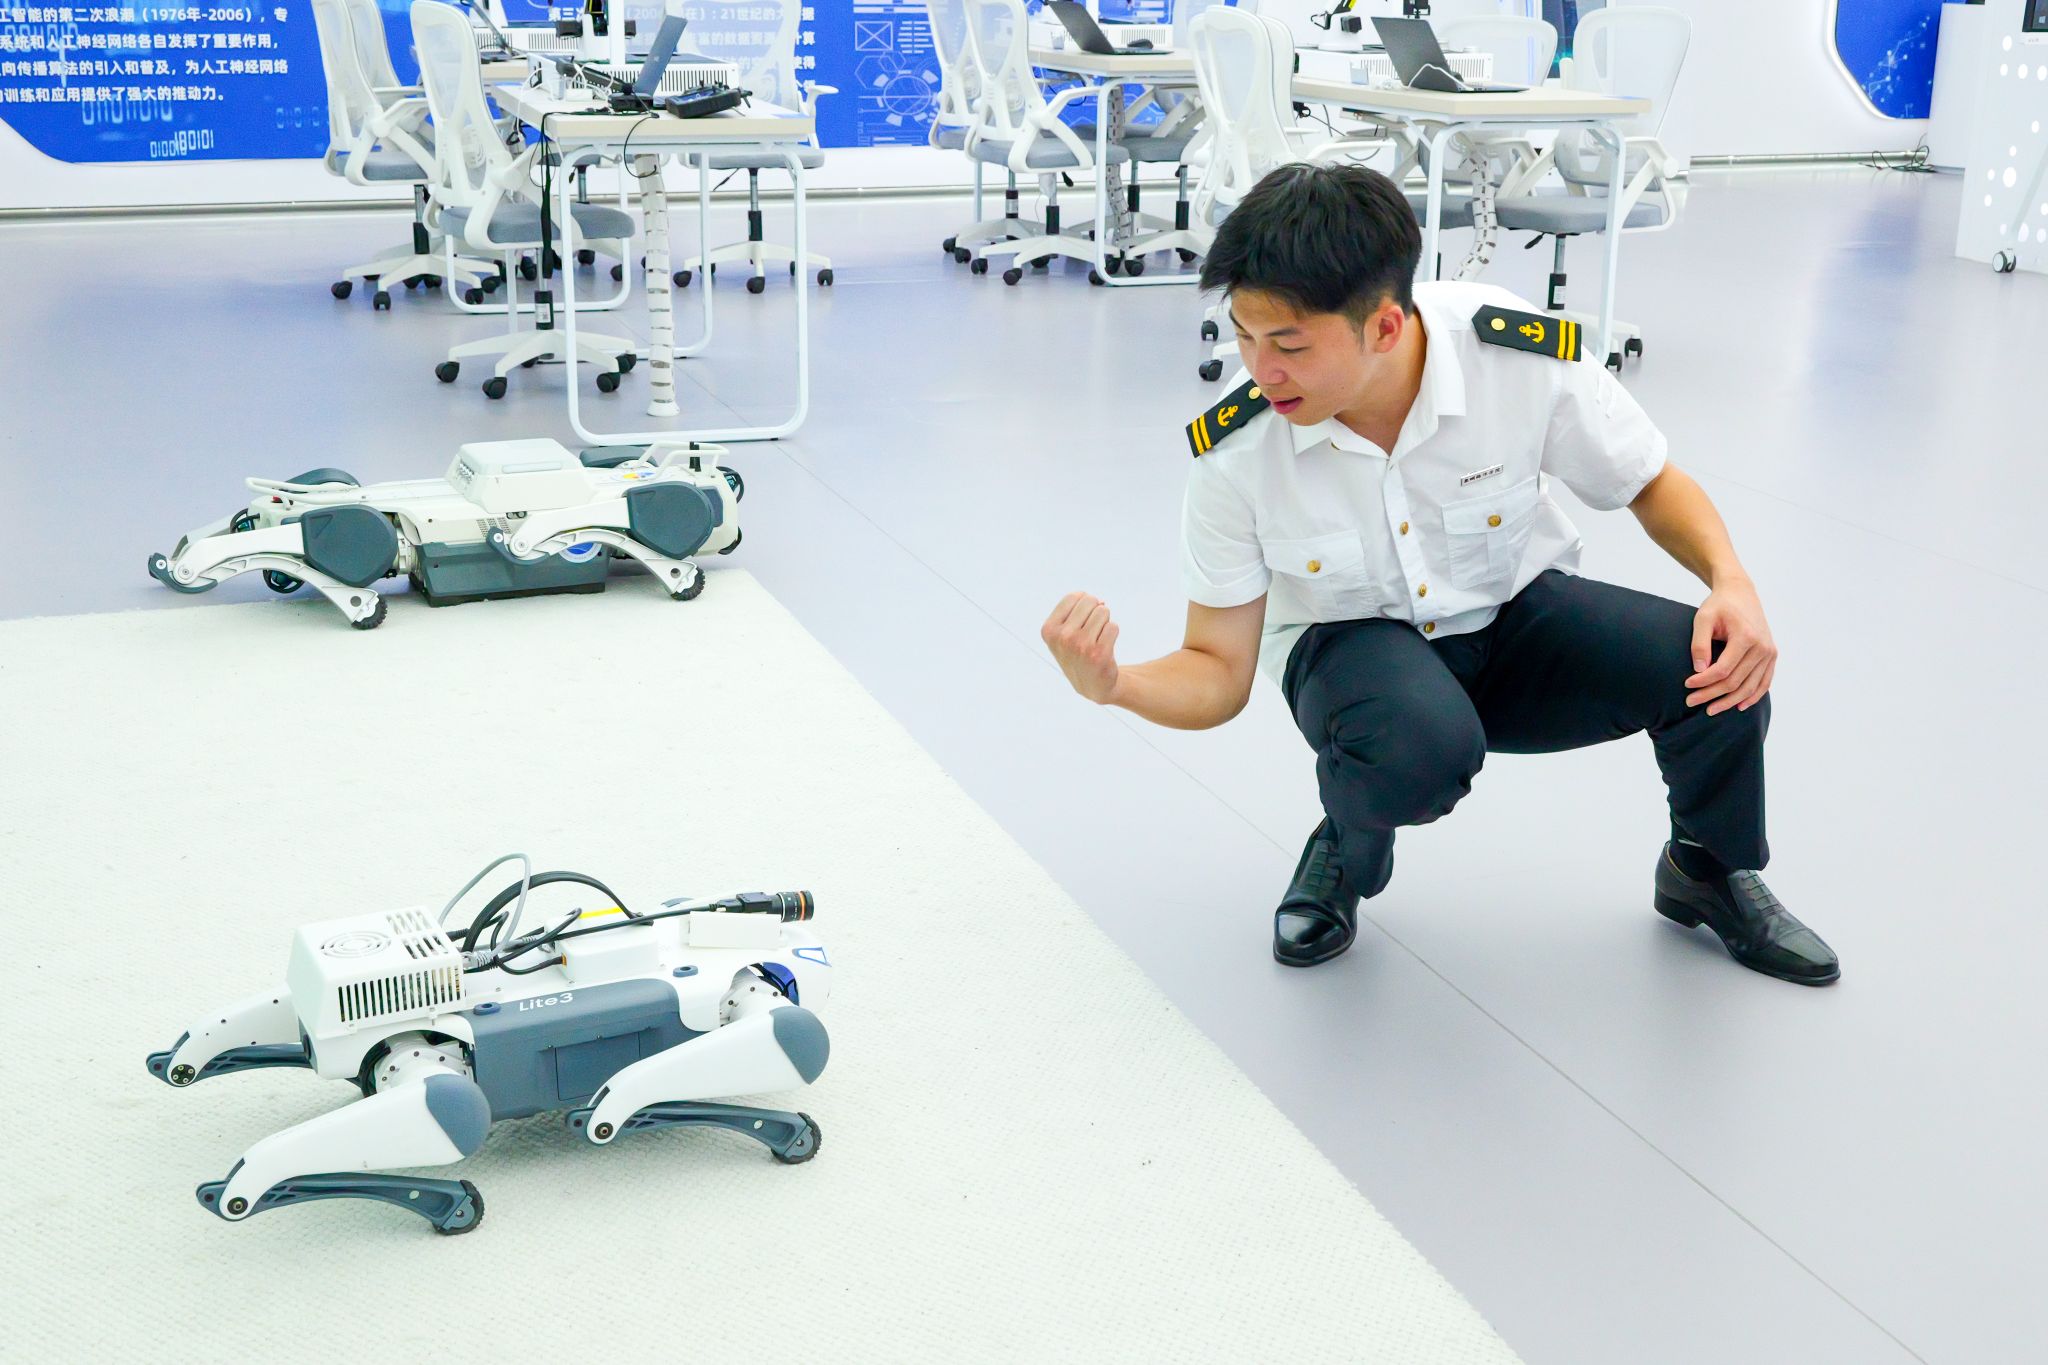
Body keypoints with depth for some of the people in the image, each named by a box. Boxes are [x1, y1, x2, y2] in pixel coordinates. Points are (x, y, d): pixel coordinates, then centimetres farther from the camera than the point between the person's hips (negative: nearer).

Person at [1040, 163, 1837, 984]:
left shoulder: (1528, 358, -24)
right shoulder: (1234, 449, -23)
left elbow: (1652, 485, -5)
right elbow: (1219, 673, -14)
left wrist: (1732, 579, -25)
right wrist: (1114, 686, -35)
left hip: (1515, 615, 2)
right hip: (1351, 643, -1)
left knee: (1722, 662, -25)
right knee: (1423, 742, -38)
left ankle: (1710, 870, 9)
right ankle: (1345, 857, 1)